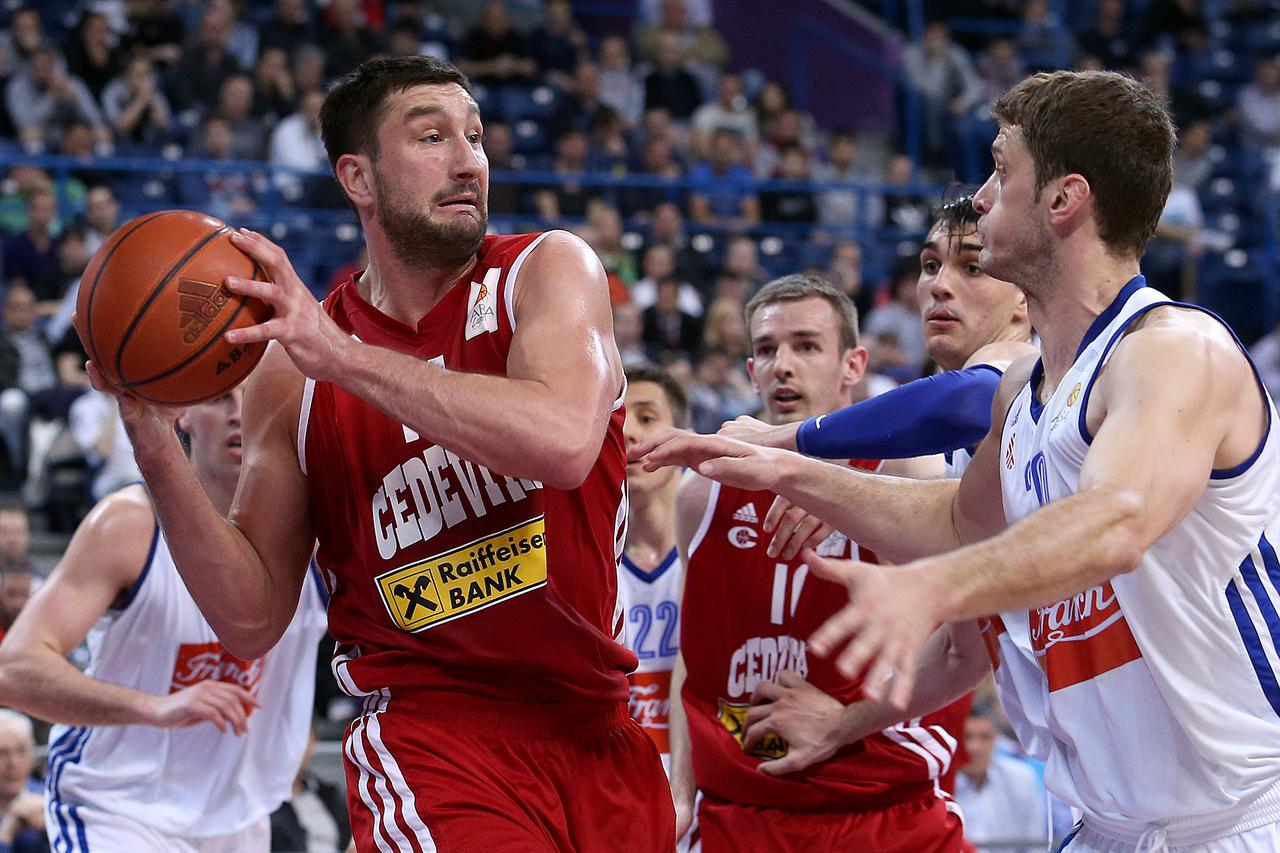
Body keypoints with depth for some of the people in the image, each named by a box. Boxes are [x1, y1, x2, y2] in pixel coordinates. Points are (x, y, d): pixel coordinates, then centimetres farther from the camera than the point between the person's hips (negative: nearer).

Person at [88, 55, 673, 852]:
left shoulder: (548, 271, -4)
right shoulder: (290, 372, 1)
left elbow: (564, 441, -25)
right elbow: (252, 618, 2)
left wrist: (343, 356, -25)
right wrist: (159, 451, -12)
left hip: (599, 730, 2)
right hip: (433, 734, -2)